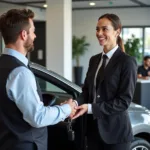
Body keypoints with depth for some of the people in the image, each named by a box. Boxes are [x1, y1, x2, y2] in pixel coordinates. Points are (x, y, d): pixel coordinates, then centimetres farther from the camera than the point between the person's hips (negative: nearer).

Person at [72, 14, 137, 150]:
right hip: (93, 128, 6)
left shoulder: (127, 62, -11)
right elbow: (86, 90, 9)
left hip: (115, 131, -5)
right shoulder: (94, 60, 10)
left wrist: (90, 108, -21)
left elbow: (124, 101, -16)